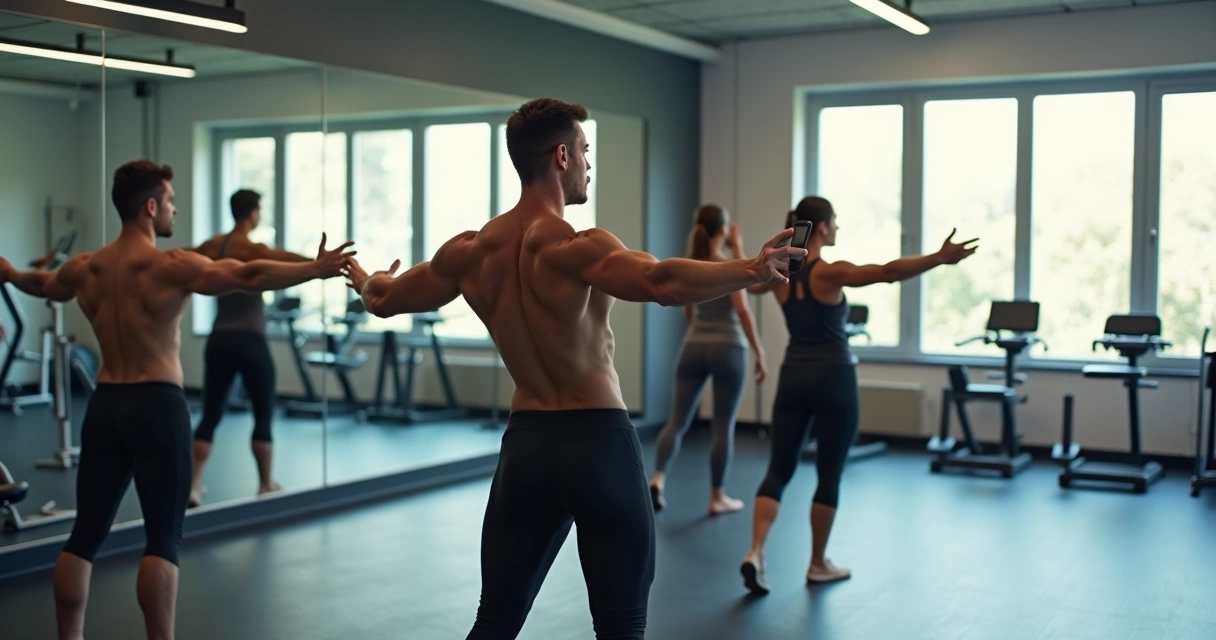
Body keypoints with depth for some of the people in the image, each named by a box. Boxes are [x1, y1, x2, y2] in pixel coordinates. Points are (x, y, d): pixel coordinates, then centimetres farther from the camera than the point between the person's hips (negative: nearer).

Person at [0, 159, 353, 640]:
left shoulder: (85, 268, 9)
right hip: (156, 405, -7)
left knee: (85, 535, 13)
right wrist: (317, 269, -27)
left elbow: (44, 285, 32)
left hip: (104, 404, 7)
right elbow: (248, 277, -24)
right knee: (163, 540, -3)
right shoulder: (170, 266, -12)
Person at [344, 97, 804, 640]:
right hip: (598, 443, -5)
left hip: (525, 444, 6)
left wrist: (367, 283, 40)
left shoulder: (470, 251, 4)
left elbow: (386, 300, 20)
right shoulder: (575, 246, -15)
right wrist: (753, 269, -30)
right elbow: (664, 284, -35)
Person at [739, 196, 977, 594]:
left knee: (778, 470, 5)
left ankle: (755, 553, -12)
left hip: (793, 377, 5)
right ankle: (818, 565, 18)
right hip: (832, 378, -5)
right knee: (829, 476, 8)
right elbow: (889, 272, -26)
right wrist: (940, 258, -30)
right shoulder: (830, 272, -14)